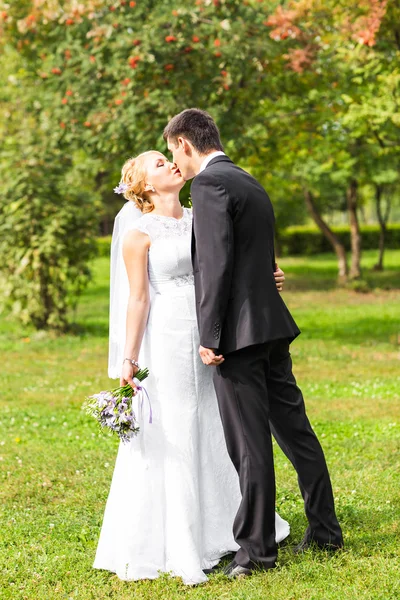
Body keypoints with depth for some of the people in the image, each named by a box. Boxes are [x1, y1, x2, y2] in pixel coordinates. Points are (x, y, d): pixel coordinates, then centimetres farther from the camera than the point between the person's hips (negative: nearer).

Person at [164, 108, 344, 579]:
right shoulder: (251, 183, 18)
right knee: (294, 429, 14)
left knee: (250, 443, -3)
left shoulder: (209, 183, -10)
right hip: (272, 327, 9)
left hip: (238, 331, -9)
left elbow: (216, 262, -19)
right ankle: (325, 530, 23)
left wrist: (209, 336, -17)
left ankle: (256, 547, 4)